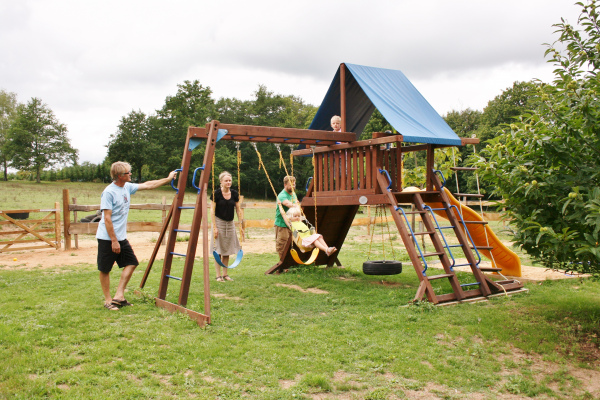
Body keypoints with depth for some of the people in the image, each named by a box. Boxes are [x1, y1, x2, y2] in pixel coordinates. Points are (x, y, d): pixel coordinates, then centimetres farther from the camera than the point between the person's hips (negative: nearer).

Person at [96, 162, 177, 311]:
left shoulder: (127, 187, 7)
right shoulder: (109, 192, -17)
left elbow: (147, 185, 19)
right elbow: (107, 218, -19)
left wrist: (168, 179, 21)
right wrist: (114, 241, -19)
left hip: (121, 237, 9)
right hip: (107, 238, -9)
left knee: (131, 262, 6)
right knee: (105, 269, 2)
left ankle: (119, 296, 10)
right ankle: (108, 300, 13)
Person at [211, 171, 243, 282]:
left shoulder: (234, 193, 2)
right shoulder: (216, 193, -10)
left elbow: (238, 210, 8)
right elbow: (212, 211, -8)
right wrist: (214, 227, -13)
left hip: (230, 223, 4)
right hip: (219, 222, -4)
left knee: (227, 250, 8)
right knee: (218, 250, -2)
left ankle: (225, 274, 18)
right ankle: (218, 275, 7)